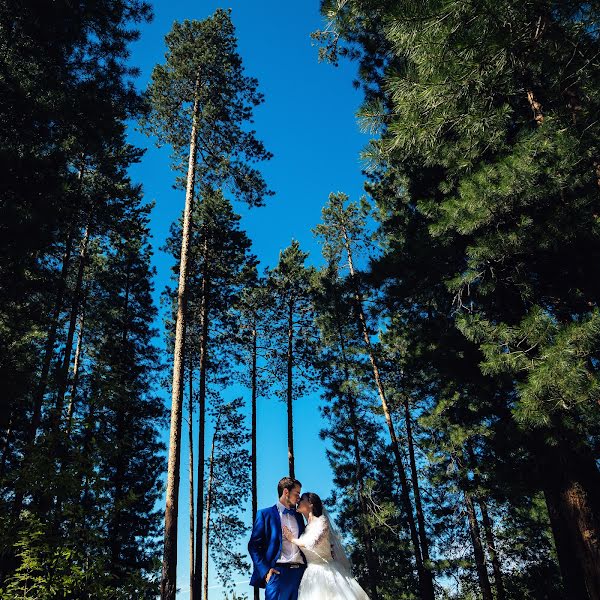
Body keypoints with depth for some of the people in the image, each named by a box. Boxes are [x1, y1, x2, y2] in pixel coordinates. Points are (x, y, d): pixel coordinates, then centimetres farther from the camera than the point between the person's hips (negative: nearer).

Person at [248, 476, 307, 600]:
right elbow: (253, 546, -2)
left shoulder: (298, 516, 20)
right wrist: (265, 570, -13)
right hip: (278, 572, -5)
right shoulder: (265, 514, 2)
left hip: (300, 572, 5)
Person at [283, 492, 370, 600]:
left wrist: (292, 539, -7)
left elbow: (312, 542, -20)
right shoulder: (305, 529, 17)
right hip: (312, 575, 6)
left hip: (327, 571, -6)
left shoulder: (321, 521, -3)